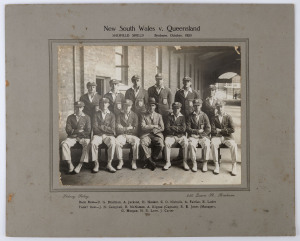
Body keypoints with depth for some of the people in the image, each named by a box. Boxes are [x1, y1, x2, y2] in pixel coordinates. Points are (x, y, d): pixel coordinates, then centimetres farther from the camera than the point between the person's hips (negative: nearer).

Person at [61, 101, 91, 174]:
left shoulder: (87, 117, 8)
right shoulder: (70, 117, 12)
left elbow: (88, 131, -1)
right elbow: (68, 130, 1)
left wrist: (74, 132, -5)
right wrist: (78, 131, -14)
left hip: (84, 137, -1)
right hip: (72, 137, 2)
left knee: (87, 144, -34)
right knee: (64, 144, -29)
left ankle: (80, 165, -35)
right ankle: (70, 165, -27)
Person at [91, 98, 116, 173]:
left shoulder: (111, 115, 11)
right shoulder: (96, 114, 11)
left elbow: (112, 129, 1)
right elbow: (95, 128, -1)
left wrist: (101, 127, -3)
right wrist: (107, 129, -5)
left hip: (108, 135, 0)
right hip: (98, 135, 0)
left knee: (112, 143, -33)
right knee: (93, 143, -33)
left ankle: (109, 164, -23)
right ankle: (96, 164, -22)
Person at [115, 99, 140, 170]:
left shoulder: (134, 115, 10)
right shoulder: (119, 116, 12)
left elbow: (135, 129, 1)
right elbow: (118, 129, -1)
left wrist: (123, 128, -3)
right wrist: (128, 128, -7)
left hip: (132, 135, 0)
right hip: (122, 135, 0)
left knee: (136, 141, -33)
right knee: (117, 141, -33)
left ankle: (134, 161, -20)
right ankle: (120, 161, -19)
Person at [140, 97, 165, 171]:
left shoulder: (159, 116, 18)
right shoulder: (144, 116, 14)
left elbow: (162, 128, 7)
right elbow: (143, 127, -2)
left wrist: (149, 128, -3)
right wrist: (154, 126, -5)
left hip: (157, 134, 1)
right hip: (146, 135, -1)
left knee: (160, 145, -30)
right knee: (142, 143, -34)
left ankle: (151, 160, -12)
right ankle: (150, 161, -22)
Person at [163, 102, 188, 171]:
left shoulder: (182, 117, 8)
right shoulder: (169, 117, 7)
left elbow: (183, 129, -5)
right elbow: (167, 128, -4)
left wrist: (173, 127, -6)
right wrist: (178, 129, -7)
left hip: (181, 136, 0)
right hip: (171, 136, 0)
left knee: (185, 143, -30)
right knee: (166, 143, -31)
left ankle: (185, 162, -20)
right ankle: (168, 162, -23)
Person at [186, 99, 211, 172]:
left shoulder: (204, 116, 8)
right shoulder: (190, 116, 8)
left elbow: (208, 130, 4)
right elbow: (188, 129, 0)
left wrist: (200, 134, -8)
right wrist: (197, 131, -11)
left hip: (203, 136, 0)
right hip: (193, 136, 0)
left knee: (207, 145, -30)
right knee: (191, 144, -32)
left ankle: (205, 163, -17)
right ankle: (194, 163, -20)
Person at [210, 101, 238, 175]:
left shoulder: (228, 117, 9)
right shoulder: (214, 118, 11)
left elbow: (232, 129, -1)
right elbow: (213, 130, 1)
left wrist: (221, 130, -3)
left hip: (227, 137, 0)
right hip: (217, 136, 0)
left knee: (233, 145, -32)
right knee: (213, 144, -34)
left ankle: (234, 166, -20)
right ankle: (216, 165, -24)